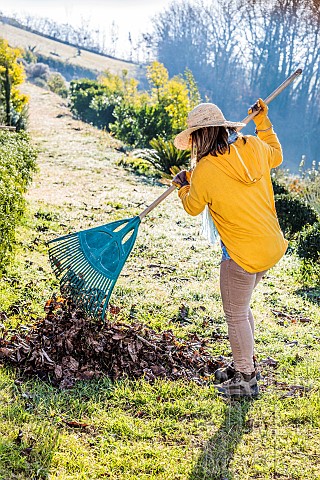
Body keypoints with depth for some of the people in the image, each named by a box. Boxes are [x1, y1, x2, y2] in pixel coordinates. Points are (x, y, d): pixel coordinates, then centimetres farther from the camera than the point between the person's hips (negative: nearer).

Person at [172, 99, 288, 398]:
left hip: (243, 255, -8)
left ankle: (245, 380, 21)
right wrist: (262, 122, 29)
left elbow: (193, 207, 2)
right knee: (241, 307, 23)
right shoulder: (254, 146, -3)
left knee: (236, 315, 9)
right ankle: (243, 365, 37)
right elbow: (276, 156, 22)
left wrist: (182, 186, 22)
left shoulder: (204, 171, -17)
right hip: (272, 246, 8)